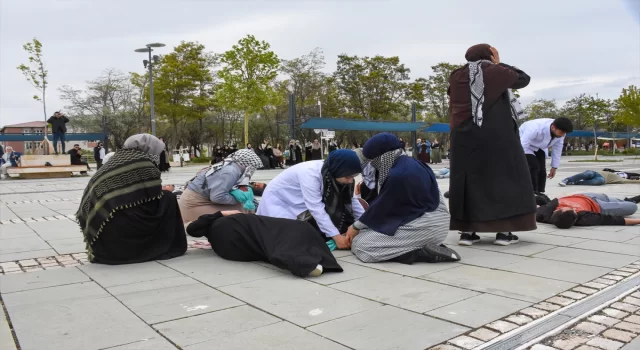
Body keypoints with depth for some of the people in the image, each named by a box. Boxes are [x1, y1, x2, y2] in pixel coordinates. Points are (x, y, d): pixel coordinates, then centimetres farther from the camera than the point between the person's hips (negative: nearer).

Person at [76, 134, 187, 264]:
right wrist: (163, 192, 20)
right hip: (126, 232, -7)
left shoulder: (110, 163, 17)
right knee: (168, 199, 11)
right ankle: (172, 245, 14)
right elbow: (153, 201, -1)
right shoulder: (145, 165, -3)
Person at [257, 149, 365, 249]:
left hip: (298, 204, 7)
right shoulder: (310, 174, -36)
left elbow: (350, 199, -4)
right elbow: (316, 208, -37)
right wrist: (336, 236, -38)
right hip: (278, 200, -7)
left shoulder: (333, 173, -14)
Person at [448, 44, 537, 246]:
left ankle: (467, 231, 4)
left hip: (464, 136, 4)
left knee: (467, 180, 7)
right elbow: (523, 79, 12)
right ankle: (504, 231, 2)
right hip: (496, 136, -4)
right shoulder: (494, 72, -2)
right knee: (504, 177, 4)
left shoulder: (456, 77, 10)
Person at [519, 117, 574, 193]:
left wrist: (554, 167, -2)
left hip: (539, 147, 6)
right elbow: (522, 146, -41)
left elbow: (557, 149, -8)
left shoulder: (560, 131, -21)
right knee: (534, 166, -22)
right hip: (524, 144, -6)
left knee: (542, 170, -1)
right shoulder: (536, 128, -42)